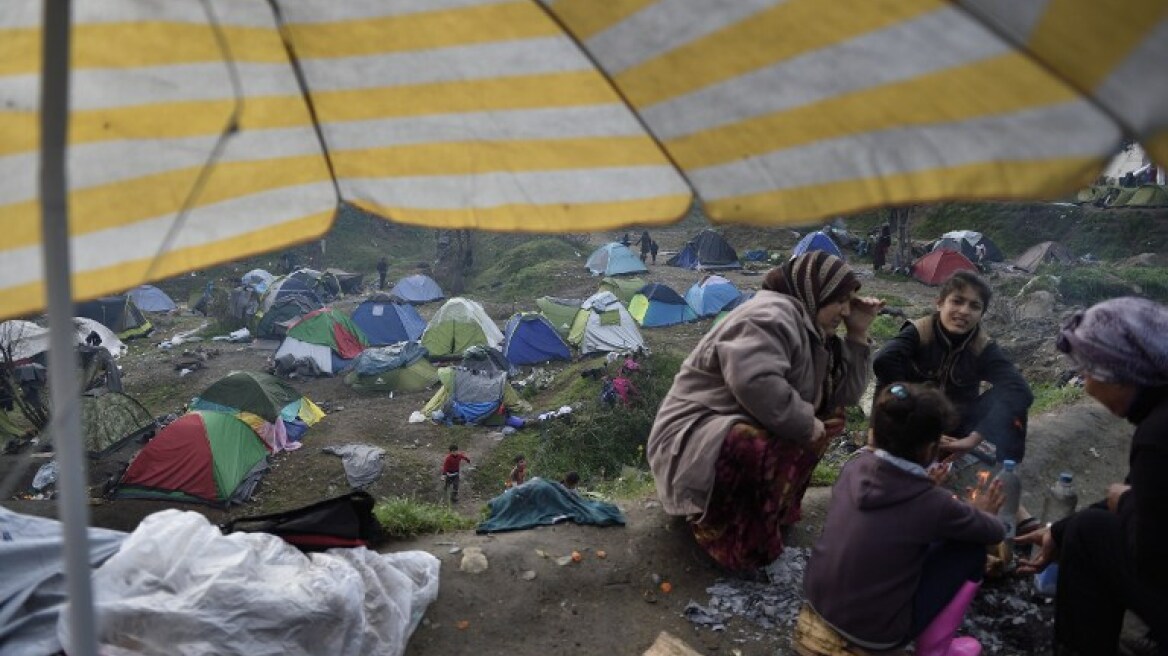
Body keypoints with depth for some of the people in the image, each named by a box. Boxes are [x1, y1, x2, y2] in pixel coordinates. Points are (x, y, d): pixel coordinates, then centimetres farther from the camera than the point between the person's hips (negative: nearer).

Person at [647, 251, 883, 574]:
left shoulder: (807, 326, 12)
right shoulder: (773, 314, -19)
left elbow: (845, 393, 14)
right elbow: (755, 383, -36)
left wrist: (858, 333, 7)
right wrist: (806, 424, -22)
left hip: (748, 427, 10)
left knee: (831, 413, 7)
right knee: (775, 449, -38)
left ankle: (777, 504, 8)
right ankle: (720, 526, -11)